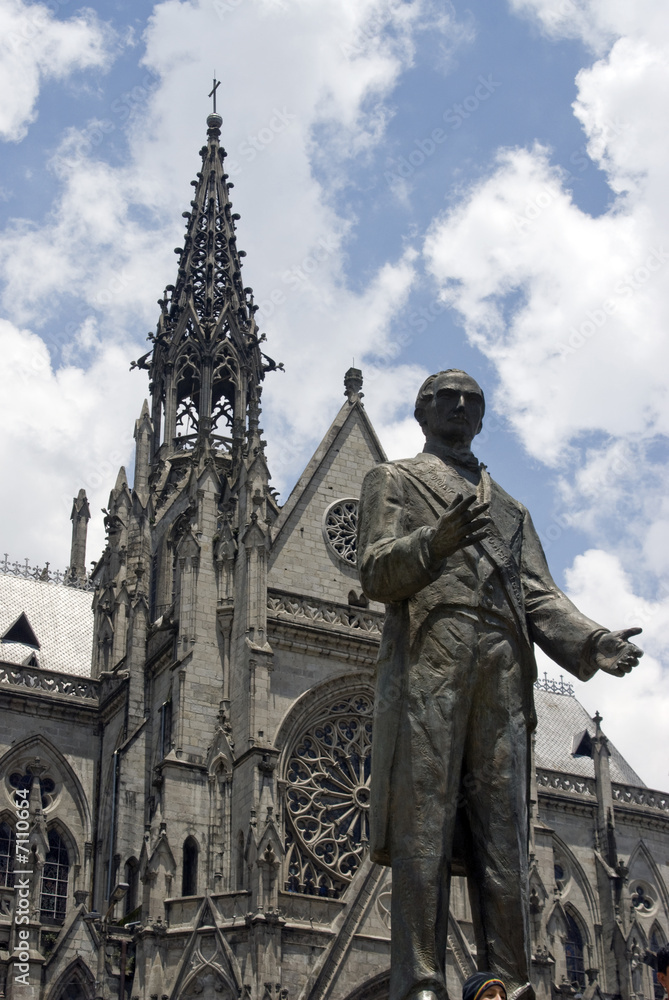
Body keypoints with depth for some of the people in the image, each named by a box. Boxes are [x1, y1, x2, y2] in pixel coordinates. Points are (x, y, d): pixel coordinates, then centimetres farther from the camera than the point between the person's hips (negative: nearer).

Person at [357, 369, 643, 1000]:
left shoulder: (509, 508, 33)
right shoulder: (393, 481, 21)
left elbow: (538, 593, 19)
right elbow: (374, 574, 5)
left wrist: (590, 640, -2)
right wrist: (435, 539, -15)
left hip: (503, 675, 4)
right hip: (427, 661, -4)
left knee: (504, 835, -4)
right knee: (423, 828, -14)